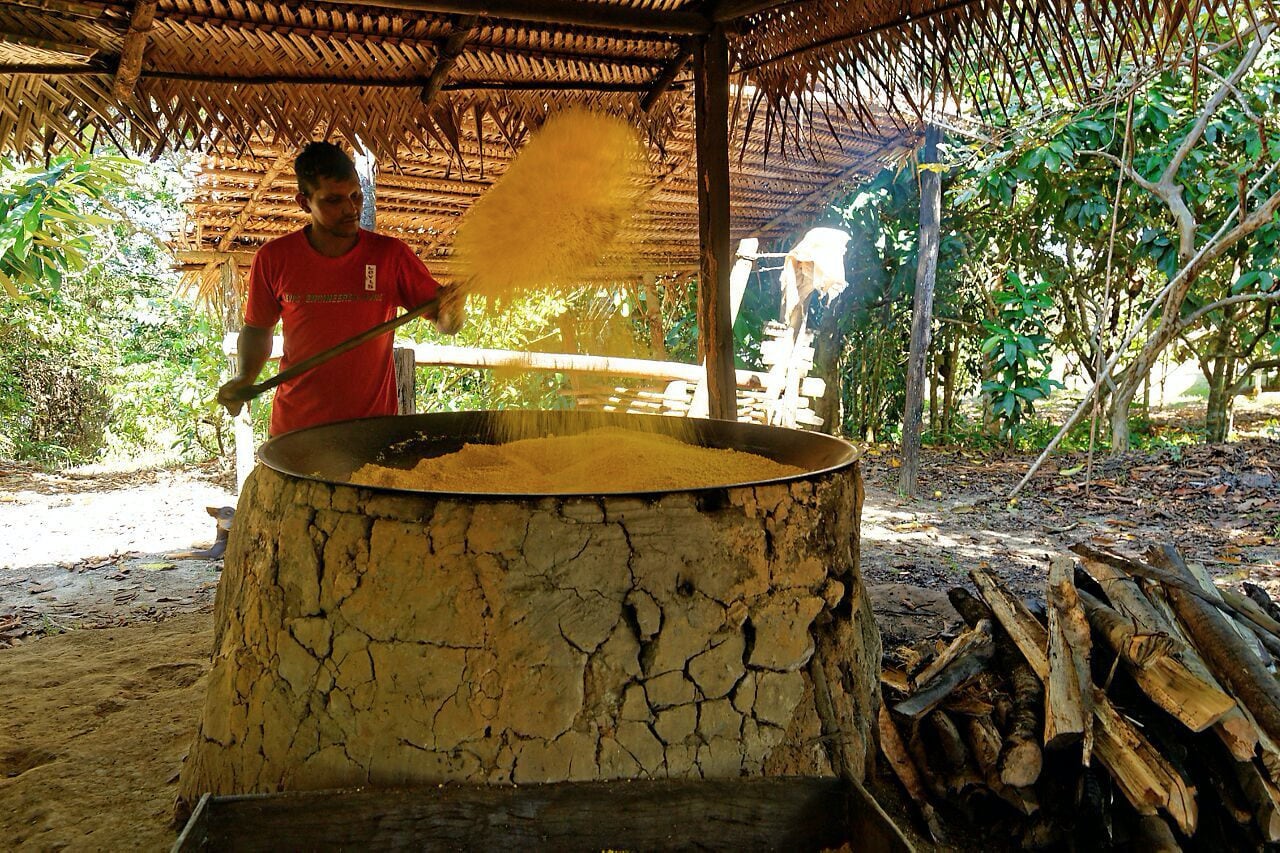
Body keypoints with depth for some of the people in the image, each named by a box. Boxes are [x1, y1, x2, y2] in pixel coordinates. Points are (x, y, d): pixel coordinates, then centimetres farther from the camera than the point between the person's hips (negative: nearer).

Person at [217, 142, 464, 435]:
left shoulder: (391, 254, -5)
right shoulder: (274, 259, -3)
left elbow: (444, 323, -5)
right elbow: (257, 328, 12)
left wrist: (450, 312, -27)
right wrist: (244, 377, -5)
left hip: (374, 423, 0)